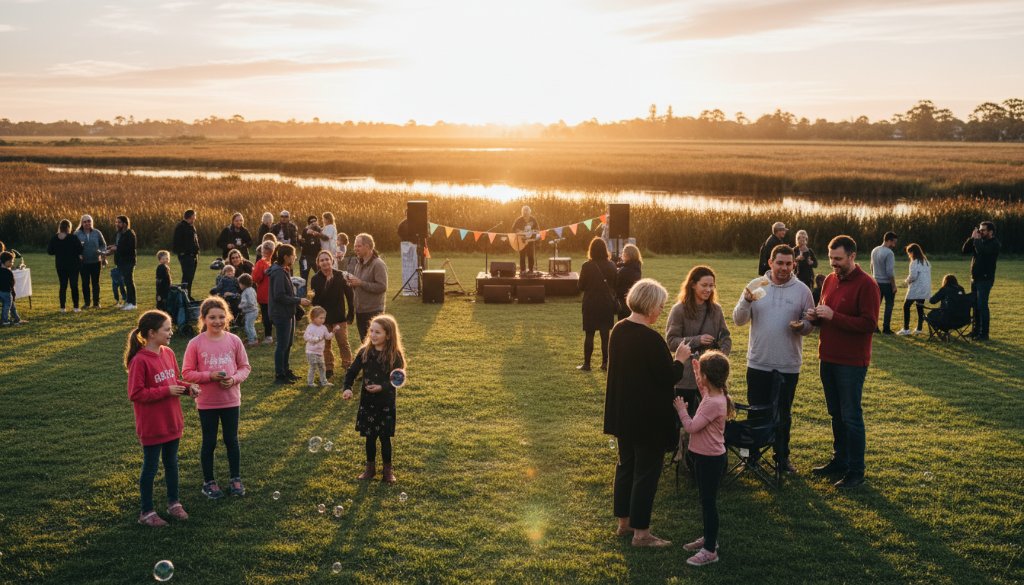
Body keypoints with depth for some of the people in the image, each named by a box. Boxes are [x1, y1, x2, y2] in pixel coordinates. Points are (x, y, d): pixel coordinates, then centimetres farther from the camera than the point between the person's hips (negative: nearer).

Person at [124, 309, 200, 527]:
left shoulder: (168, 353, 2)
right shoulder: (140, 360, -20)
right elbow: (135, 394, -20)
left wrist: (187, 387, -5)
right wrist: (166, 391, -21)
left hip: (172, 422, 7)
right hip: (152, 426, -7)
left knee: (172, 464, 18)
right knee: (150, 467, 7)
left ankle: (173, 503, 33)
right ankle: (146, 512, 20)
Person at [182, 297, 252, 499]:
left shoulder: (234, 340, -5)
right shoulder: (195, 343, -11)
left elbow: (245, 367, 3)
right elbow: (187, 373, -7)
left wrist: (234, 378, -17)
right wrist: (210, 376, -20)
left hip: (231, 400, 2)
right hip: (207, 402, -2)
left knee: (232, 440, 14)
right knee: (209, 442, 11)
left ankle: (236, 479, 29)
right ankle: (208, 482, 26)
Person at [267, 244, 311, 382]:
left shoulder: (284, 271, 12)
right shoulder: (279, 273, -20)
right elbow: (279, 296, -24)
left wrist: (299, 300, 5)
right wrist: (299, 301, -19)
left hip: (288, 313, 10)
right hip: (281, 313, -10)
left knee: (288, 343, 18)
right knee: (283, 344, -2)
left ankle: (285, 370, 30)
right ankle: (279, 375, 8)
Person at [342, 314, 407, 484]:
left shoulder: (394, 355, -12)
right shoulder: (365, 352, -4)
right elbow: (352, 372, -1)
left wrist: (382, 387, -26)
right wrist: (348, 388, -17)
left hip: (386, 402, -3)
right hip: (367, 401, 3)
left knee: (385, 437, 5)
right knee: (370, 436, 12)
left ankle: (388, 470, 20)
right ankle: (370, 468, 28)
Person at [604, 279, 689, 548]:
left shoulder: (618, 330, 2)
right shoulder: (651, 339, -24)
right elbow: (668, 378, -19)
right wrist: (680, 359, -2)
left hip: (622, 413, 8)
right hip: (648, 417, -8)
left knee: (626, 465, 19)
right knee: (646, 472, 3)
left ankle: (624, 522, 31)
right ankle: (640, 532, 11)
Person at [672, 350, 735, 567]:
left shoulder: (714, 403, -27)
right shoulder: (713, 394, 1)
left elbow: (691, 427, -25)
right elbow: (703, 389, 28)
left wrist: (681, 409, -11)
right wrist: (696, 370, 22)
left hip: (711, 459, -10)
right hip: (705, 456, 10)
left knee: (709, 502, -1)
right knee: (705, 500, 21)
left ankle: (710, 550, 7)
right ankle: (708, 538, 35)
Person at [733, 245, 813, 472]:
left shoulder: (802, 290, -2)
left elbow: (811, 323, 1)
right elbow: (738, 320, -5)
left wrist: (802, 326, -22)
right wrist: (746, 301, -24)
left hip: (789, 366, 0)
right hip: (758, 363, 0)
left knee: (783, 414, 13)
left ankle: (782, 457, 27)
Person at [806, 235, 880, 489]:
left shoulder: (866, 285, -14)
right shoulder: (829, 280, 9)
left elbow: (869, 324, -20)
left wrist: (833, 316, -24)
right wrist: (816, 316, -3)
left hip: (852, 363, -7)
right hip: (828, 358, 7)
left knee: (851, 417, -1)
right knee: (836, 414, 17)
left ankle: (856, 471, 9)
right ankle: (839, 460, 30)